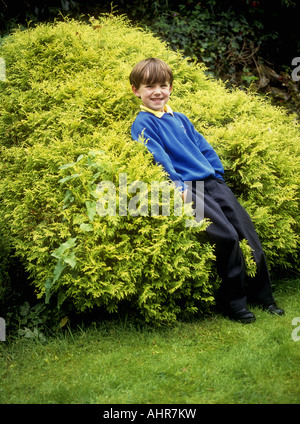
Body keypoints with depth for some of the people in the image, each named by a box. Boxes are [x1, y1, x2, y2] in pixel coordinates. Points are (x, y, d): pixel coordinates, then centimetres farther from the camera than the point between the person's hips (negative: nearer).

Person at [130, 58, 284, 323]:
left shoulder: (180, 119, 21)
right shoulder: (142, 124, 0)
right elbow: (158, 158, -10)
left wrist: (218, 174, 13)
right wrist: (178, 187, -18)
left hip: (212, 182, 7)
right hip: (187, 189, -7)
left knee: (248, 231, -1)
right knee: (226, 235, -20)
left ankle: (262, 295, 11)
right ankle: (233, 301, -5)